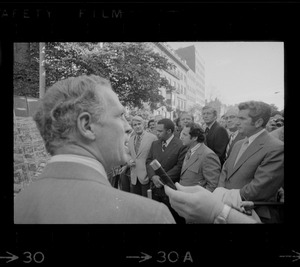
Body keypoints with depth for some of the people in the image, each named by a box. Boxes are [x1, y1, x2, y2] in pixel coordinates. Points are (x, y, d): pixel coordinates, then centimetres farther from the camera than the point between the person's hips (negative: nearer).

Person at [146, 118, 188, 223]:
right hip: (155, 187, 5)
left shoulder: (181, 146, -11)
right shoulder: (154, 144, 9)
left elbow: (179, 167, -15)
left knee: (174, 218, 7)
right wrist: (153, 177, -10)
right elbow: (148, 161, 7)